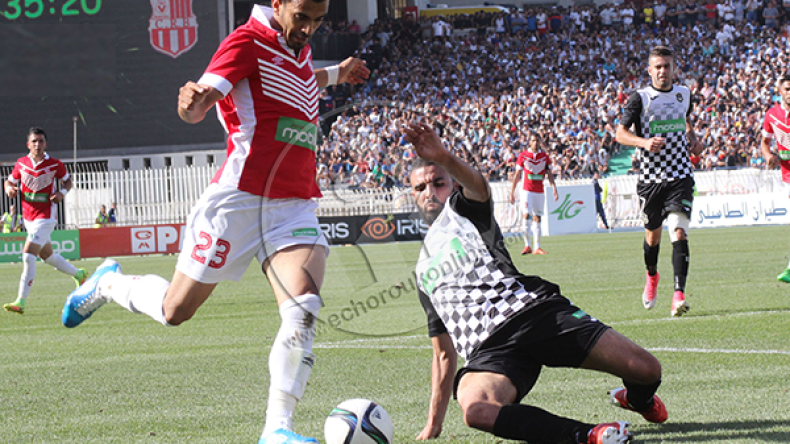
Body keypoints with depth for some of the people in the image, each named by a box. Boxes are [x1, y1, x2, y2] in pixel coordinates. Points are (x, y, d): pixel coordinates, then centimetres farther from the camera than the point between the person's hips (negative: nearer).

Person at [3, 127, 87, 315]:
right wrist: (9, 189, -11)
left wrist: (62, 192, -12)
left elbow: (67, 180, 8)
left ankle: (20, 302, -17)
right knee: (46, 255, 19)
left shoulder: (55, 165, -9)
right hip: (28, 217, 6)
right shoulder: (21, 163, -1)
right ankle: (78, 274, 44)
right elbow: (10, 181, 12)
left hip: (46, 217, -6)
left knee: (28, 255, -17)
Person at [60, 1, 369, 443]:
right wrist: (193, 102, -45)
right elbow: (195, 108, -24)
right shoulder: (247, 41, -10)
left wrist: (335, 74, 43)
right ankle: (109, 282, 38)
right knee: (176, 310, 7)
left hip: (295, 204, 6)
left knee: (303, 312, -18)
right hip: (239, 200, -6)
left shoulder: (300, 47, 13)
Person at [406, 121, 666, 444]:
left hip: (532, 310, -3)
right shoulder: (424, 271, 30)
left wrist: (443, 158, -37)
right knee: (475, 409, -35)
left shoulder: (461, 208, 17)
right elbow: (443, 355, 32)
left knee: (646, 370, -15)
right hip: (490, 349, 3)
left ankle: (638, 399, 24)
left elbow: (477, 185, -13)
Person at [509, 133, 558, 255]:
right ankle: (527, 245, -13)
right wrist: (512, 192, 3)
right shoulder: (523, 156, 1)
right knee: (527, 215, -15)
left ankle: (537, 247, 4)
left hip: (540, 191, 3)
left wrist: (554, 187, -9)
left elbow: (549, 174, 7)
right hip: (527, 190, -3)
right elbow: (517, 175, 4)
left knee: (537, 218, 3)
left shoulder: (545, 156, 6)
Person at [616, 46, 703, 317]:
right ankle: (652, 276, 45)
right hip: (650, 177, -1)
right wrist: (644, 142, -25)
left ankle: (679, 295, -22)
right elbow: (620, 133, -8)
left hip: (680, 176, 1)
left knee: (679, 231, -16)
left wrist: (693, 140, 9)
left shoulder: (684, 94, 7)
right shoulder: (640, 98, -5)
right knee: (653, 233, 14)